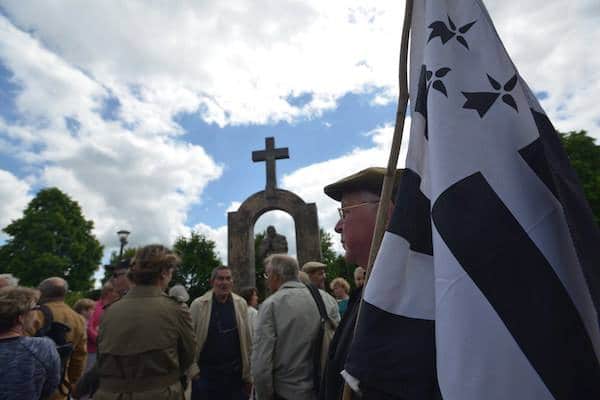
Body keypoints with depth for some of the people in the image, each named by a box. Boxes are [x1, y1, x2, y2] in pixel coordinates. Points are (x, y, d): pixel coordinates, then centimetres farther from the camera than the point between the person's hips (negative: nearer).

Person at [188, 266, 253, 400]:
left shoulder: (241, 304, -2)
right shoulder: (198, 304, -7)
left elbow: (247, 341, 2)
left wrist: (248, 374, 3)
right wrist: (192, 369, -7)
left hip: (235, 373, 1)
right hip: (204, 373, -1)